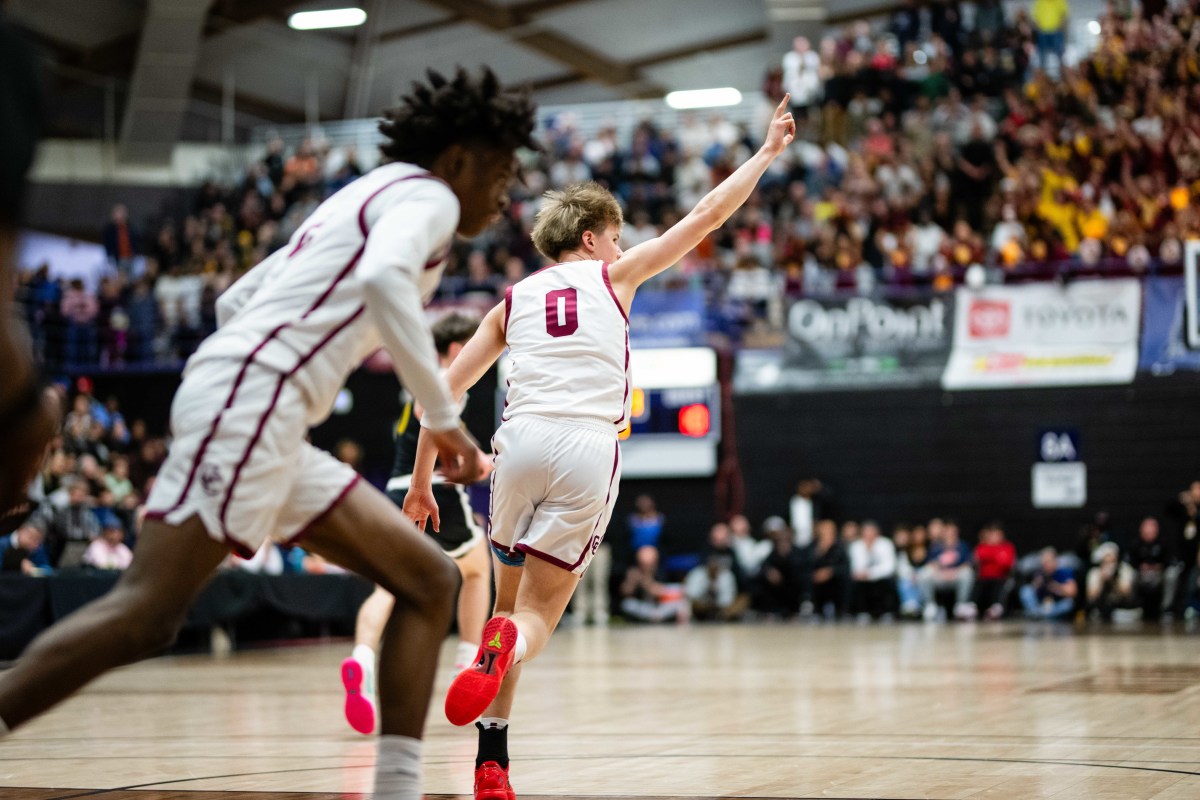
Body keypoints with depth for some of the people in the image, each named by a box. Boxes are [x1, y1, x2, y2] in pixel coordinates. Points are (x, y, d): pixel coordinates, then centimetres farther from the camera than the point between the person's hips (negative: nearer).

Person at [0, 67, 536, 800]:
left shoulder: (361, 201, 29)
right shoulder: (426, 195, 1)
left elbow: (235, 300, 30)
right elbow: (383, 278, -23)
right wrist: (444, 418, -19)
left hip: (268, 430, 10)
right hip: (250, 399, -10)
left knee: (431, 581, 6)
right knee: (146, 614, -19)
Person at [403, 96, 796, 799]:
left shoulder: (515, 299, 22)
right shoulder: (614, 276, 15)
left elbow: (447, 388, 17)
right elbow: (709, 215, 18)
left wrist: (422, 479, 22)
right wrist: (769, 149, 30)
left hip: (523, 442, 3)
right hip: (588, 451, -2)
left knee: (510, 600, 18)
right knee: (538, 613, 2)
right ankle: (506, 643, -38)